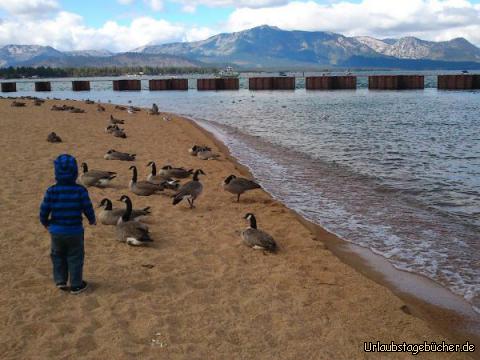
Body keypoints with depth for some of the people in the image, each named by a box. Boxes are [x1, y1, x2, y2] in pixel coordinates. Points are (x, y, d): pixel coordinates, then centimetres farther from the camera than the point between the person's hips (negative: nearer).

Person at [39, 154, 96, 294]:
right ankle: (76, 285, 19)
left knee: (58, 256, 23)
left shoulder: (51, 191, -11)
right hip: (75, 231, -1)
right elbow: (88, 208, -8)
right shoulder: (80, 190, -14)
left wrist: (45, 222, 16)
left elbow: (44, 210, -5)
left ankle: (60, 280, 24)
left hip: (56, 231, 2)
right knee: (75, 258, 12)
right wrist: (92, 220, 13)